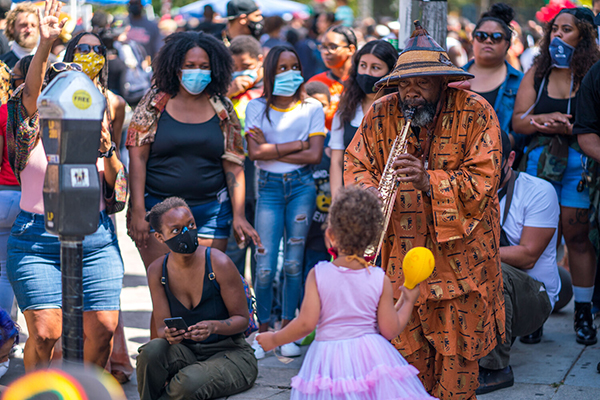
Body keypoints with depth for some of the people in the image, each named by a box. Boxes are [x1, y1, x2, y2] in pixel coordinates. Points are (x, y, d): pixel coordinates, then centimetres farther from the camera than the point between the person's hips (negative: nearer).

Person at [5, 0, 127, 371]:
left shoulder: (96, 128, 11)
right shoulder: (35, 129, 2)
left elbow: (118, 184, 8)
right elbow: (31, 91, -18)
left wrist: (106, 149, -9)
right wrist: (45, 44, -32)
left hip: (97, 239, 3)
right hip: (37, 240, -3)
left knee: (103, 327, -1)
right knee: (45, 332, -11)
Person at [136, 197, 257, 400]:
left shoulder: (218, 263, -15)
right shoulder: (157, 271, -3)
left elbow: (241, 319, -8)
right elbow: (161, 327, -3)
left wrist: (214, 326, -29)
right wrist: (168, 334, -29)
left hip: (230, 353, -3)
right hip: (187, 352, 3)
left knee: (188, 384, -33)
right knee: (152, 351, -30)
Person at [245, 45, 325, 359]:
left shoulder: (312, 108, 5)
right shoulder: (257, 107, 5)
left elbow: (314, 155, -5)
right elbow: (255, 152, -9)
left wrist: (273, 150, -6)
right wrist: (296, 145, -8)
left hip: (301, 186, 1)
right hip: (269, 187, 0)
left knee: (294, 264, 2)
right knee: (264, 268, -5)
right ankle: (262, 332, 11)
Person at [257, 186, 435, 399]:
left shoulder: (318, 275, -5)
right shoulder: (380, 280, -2)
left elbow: (306, 323, -9)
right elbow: (390, 330, 0)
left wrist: (274, 340, 6)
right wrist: (408, 301, 16)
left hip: (328, 356, -1)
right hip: (370, 355, 1)